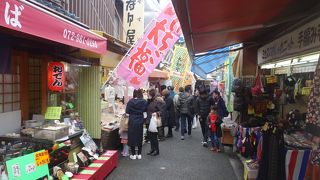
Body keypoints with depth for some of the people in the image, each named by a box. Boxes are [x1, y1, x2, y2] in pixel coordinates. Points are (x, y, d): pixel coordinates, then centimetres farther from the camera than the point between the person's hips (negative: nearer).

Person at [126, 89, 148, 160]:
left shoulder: (131, 101, -12)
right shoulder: (144, 102, -8)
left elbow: (127, 111, -7)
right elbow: (145, 110, 4)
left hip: (132, 121, -2)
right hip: (140, 121, 2)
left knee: (132, 137, 9)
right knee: (139, 137, 14)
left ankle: (133, 155, 15)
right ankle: (139, 154, 20)